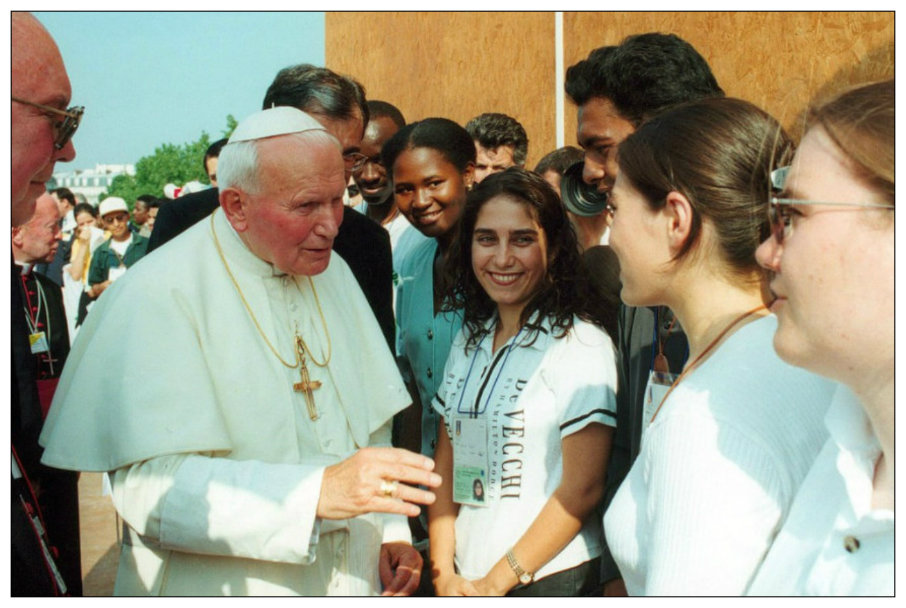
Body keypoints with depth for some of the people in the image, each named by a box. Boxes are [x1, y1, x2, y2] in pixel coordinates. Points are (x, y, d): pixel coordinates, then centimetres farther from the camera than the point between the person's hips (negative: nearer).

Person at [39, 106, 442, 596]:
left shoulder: (331, 271, 4)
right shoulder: (160, 297, -18)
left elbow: (369, 423, 9)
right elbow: (150, 487, -26)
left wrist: (390, 531, -4)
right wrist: (318, 490, -34)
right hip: (220, 590, -6)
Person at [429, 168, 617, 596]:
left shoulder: (581, 344, -13)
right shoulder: (470, 340, 6)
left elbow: (582, 488, -15)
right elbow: (447, 457, 7)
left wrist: (494, 584, -12)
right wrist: (444, 573, -3)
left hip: (551, 577, -5)